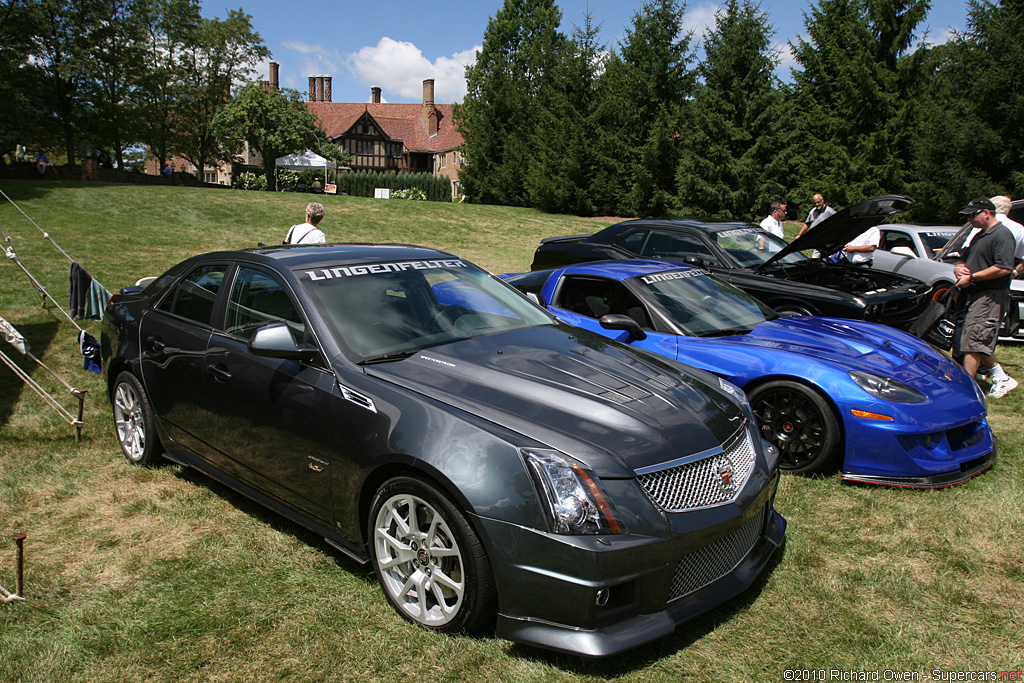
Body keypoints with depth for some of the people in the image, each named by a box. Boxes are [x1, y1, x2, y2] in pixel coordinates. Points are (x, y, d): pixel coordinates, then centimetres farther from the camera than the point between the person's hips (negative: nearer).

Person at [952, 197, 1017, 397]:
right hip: (973, 296, 10)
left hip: (990, 297, -10)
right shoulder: (979, 235, 21)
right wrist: (959, 269, 3)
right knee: (982, 344, 13)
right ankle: (1001, 379, 23)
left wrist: (972, 277, -18)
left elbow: (1005, 268, -21)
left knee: (973, 343, -13)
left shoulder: (1002, 234, -10)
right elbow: (966, 260, 27)